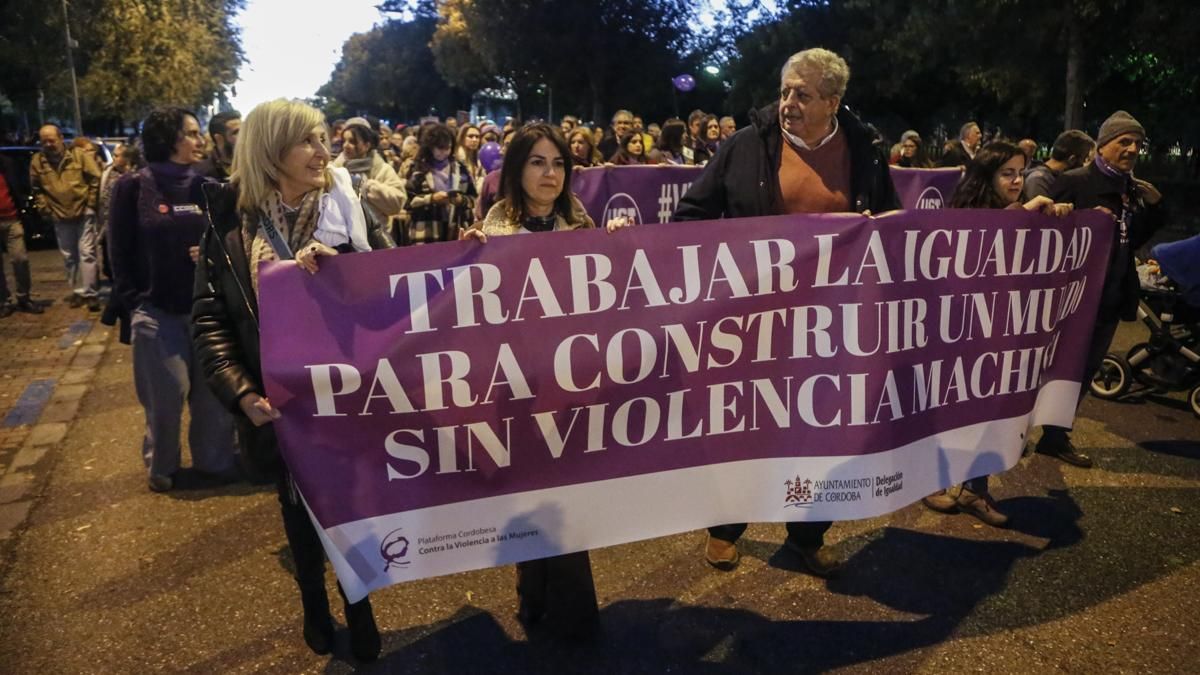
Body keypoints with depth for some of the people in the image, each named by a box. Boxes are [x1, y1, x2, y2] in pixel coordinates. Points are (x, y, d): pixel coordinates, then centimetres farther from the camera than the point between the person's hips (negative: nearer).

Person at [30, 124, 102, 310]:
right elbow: (36, 188, 13)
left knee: (86, 253, -6)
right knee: (69, 257, 11)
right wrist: (44, 208, 6)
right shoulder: (37, 161, 2)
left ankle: (91, 293, -3)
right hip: (60, 217, 4)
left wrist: (91, 203, -6)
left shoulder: (80, 155, -7)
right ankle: (77, 291, 22)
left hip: (84, 213, -4)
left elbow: (96, 178, -4)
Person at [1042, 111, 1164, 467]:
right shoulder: (1075, 181, -11)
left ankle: (1056, 435, 24)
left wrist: (1153, 206, 2)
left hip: (1111, 295, 7)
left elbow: (1135, 240, 14)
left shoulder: (1134, 190, 10)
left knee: (1085, 369, 13)